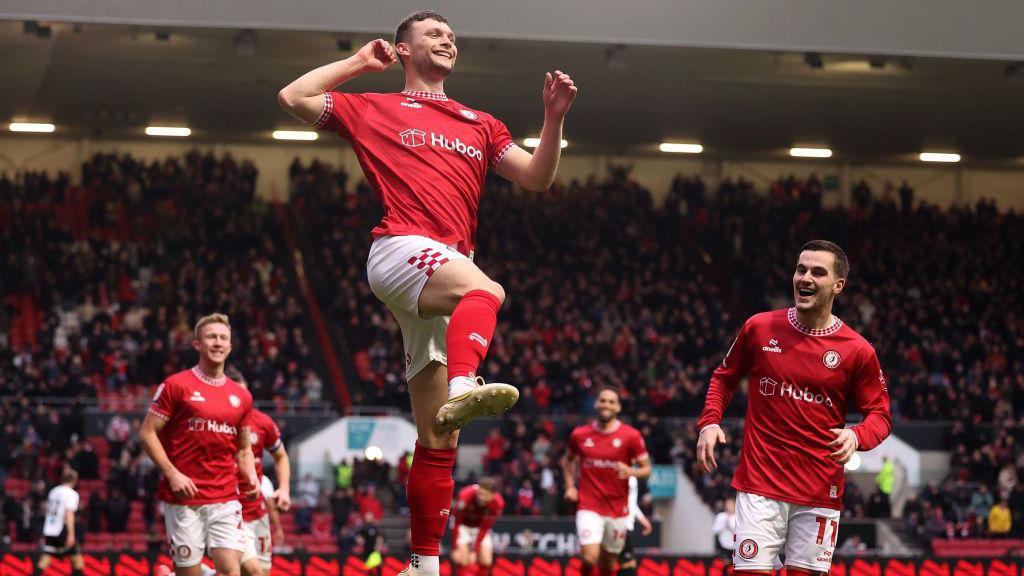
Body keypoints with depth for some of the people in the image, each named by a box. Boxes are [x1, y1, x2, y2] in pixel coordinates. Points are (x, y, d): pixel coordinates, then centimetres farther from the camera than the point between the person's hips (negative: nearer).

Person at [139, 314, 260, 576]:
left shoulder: (241, 396, 13)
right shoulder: (176, 386, -2)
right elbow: (147, 433, -3)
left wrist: (251, 477, 3)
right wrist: (172, 473, -13)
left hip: (225, 499, 4)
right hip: (184, 498, -4)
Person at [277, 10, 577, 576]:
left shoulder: (480, 124, 27)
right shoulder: (375, 109, 16)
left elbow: (536, 177, 18)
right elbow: (293, 97, 9)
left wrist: (554, 118, 3)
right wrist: (358, 62, 15)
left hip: (447, 270, 5)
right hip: (401, 249, -5)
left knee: (437, 438, 3)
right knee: (485, 290, -40)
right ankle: (463, 387, -67)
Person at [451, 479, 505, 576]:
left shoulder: (498, 503, -28)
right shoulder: (466, 495, -36)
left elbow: (484, 529, -19)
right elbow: (456, 523, -27)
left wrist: (474, 551, -20)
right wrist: (455, 549, -27)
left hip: (480, 528, 3)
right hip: (464, 526, -3)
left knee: (486, 561, -10)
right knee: (464, 561, -20)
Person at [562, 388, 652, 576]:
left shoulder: (631, 436, -4)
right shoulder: (580, 435, 3)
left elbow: (646, 469, -1)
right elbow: (567, 460, 22)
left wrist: (631, 472, -22)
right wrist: (570, 486, 8)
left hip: (618, 509, 1)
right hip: (589, 508, -1)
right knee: (590, 558, -18)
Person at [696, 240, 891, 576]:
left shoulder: (858, 351, -2)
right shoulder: (759, 328, 2)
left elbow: (880, 415, 4)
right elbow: (724, 377, 16)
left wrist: (856, 436, -18)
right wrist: (709, 422, 1)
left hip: (820, 492, 0)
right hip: (760, 483, 0)